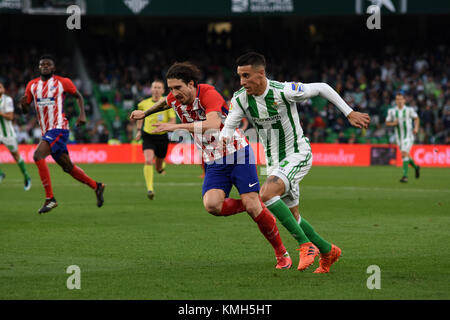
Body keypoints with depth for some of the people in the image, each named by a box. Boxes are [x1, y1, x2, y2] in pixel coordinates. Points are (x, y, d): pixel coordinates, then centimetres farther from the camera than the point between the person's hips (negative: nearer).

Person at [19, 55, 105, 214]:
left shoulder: (63, 82, -2)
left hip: (59, 128, -7)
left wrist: (82, 114, 0)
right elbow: (26, 110, 14)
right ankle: (97, 186, 31)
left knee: (38, 155, -25)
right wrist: (24, 104, -9)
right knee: (67, 166, 12)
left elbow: (78, 96, 13)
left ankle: (50, 198, -22)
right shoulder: (32, 85, 11)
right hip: (46, 131, 7)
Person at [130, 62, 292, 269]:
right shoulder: (176, 99, 0)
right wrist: (145, 113, 42)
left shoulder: (208, 93, -20)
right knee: (211, 204, -23)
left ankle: (282, 254, 5)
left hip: (238, 153, -5)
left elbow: (213, 124, -39)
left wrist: (177, 126, -42)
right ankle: (250, 206, 6)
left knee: (252, 205, -13)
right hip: (213, 162, 5)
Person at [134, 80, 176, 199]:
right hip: (148, 136, 0)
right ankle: (150, 189, -25)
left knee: (159, 168, 12)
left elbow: (172, 121, -6)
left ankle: (161, 166, 51)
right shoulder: (144, 103, 4)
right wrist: (139, 131, 12)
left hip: (162, 137, 0)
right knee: (148, 161, -23)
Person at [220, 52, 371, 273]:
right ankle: (328, 251, 32)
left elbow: (322, 88, -11)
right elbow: (228, 126, -6)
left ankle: (306, 245, -21)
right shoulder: (240, 99, -9)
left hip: (298, 155, -7)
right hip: (274, 161, 7)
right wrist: (222, 142, -30)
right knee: (292, 217, 11)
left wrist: (350, 113, -8)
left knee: (266, 194, -29)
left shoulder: (284, 91, -22)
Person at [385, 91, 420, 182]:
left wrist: (416, 128, -6)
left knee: (404, 153, -20)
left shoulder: (409, 110, -6)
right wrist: (393, 123, -12)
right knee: (406, 155, 13)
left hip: (408, 135, -4)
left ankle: (405, 176, -20)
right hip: (399, 137, 4)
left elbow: (416, 118, 10)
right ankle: (416, 167, 42)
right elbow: (387, 123, 8)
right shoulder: (391, 111, 0)